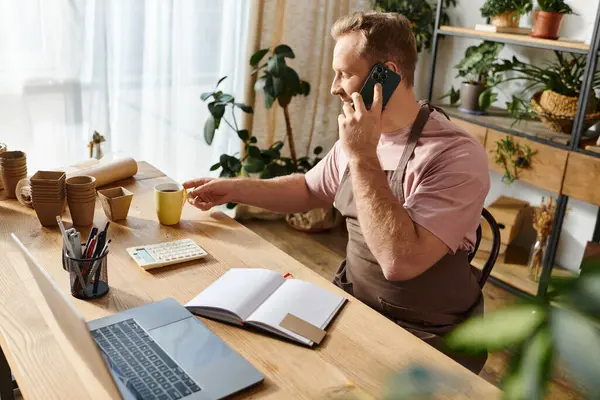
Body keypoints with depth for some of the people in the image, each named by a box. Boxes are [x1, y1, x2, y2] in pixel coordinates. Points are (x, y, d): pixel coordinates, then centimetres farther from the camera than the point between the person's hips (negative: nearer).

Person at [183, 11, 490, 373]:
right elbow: (308, 190, 19)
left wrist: (362, 157, -29)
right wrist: (233, 188, 9)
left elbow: (399, 261, -34)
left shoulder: (458, 155, -24)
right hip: (353, 306, 7)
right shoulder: (359, 137, 2)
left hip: (426, 341, -6)